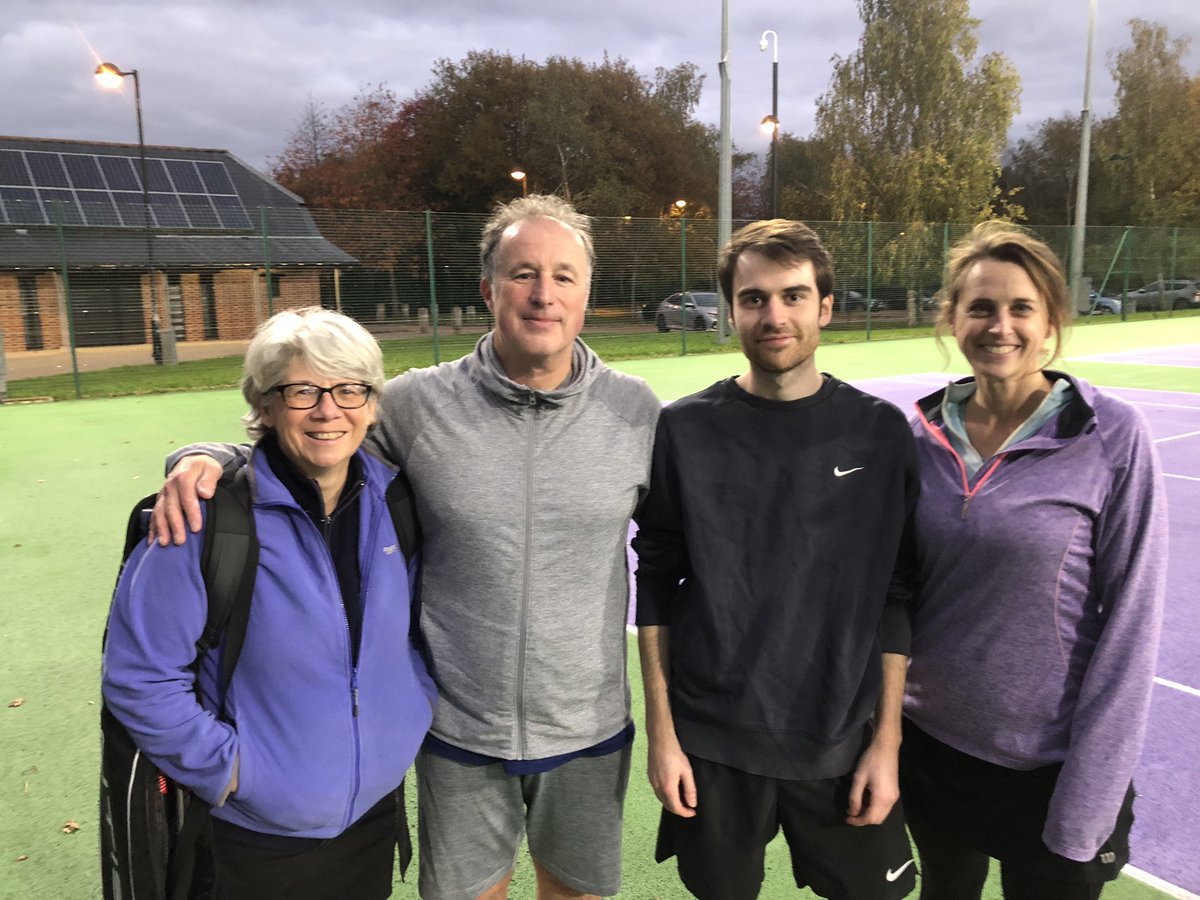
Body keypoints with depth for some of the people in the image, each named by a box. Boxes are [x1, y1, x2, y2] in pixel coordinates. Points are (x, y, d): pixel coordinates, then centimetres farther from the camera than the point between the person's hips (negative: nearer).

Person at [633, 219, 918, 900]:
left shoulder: (880, 431, -4)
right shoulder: (685, 429, -6)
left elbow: (898, 596, 0)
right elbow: (657, 585, -2)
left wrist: (886, 740, -2)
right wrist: (661, 729, -2)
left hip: (844, 743, 1)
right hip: (711, 741, 0)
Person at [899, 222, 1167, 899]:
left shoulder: (1113, 437, -14)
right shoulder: (923, 434, -4)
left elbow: (1130, 620, -13)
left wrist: (1087, 799, -13)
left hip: (1052, 768, -3)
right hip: (929, 747, 3)